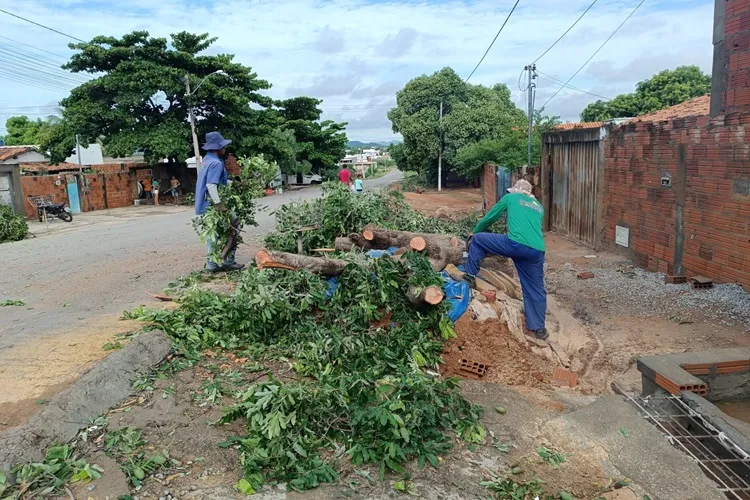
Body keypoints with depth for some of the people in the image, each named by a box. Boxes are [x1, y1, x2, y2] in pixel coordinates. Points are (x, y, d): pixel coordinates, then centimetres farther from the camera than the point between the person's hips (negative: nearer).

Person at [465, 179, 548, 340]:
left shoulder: (510, 198, 20)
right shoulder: (539, 207, 31)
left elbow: (489, 218, 26)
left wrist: (474, 232, 42)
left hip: (516, 244, -5)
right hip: (536, 251, 5)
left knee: (477, 240, 15)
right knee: (535, 289, 16)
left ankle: (470, 275, 14)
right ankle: (538, 328, 20)